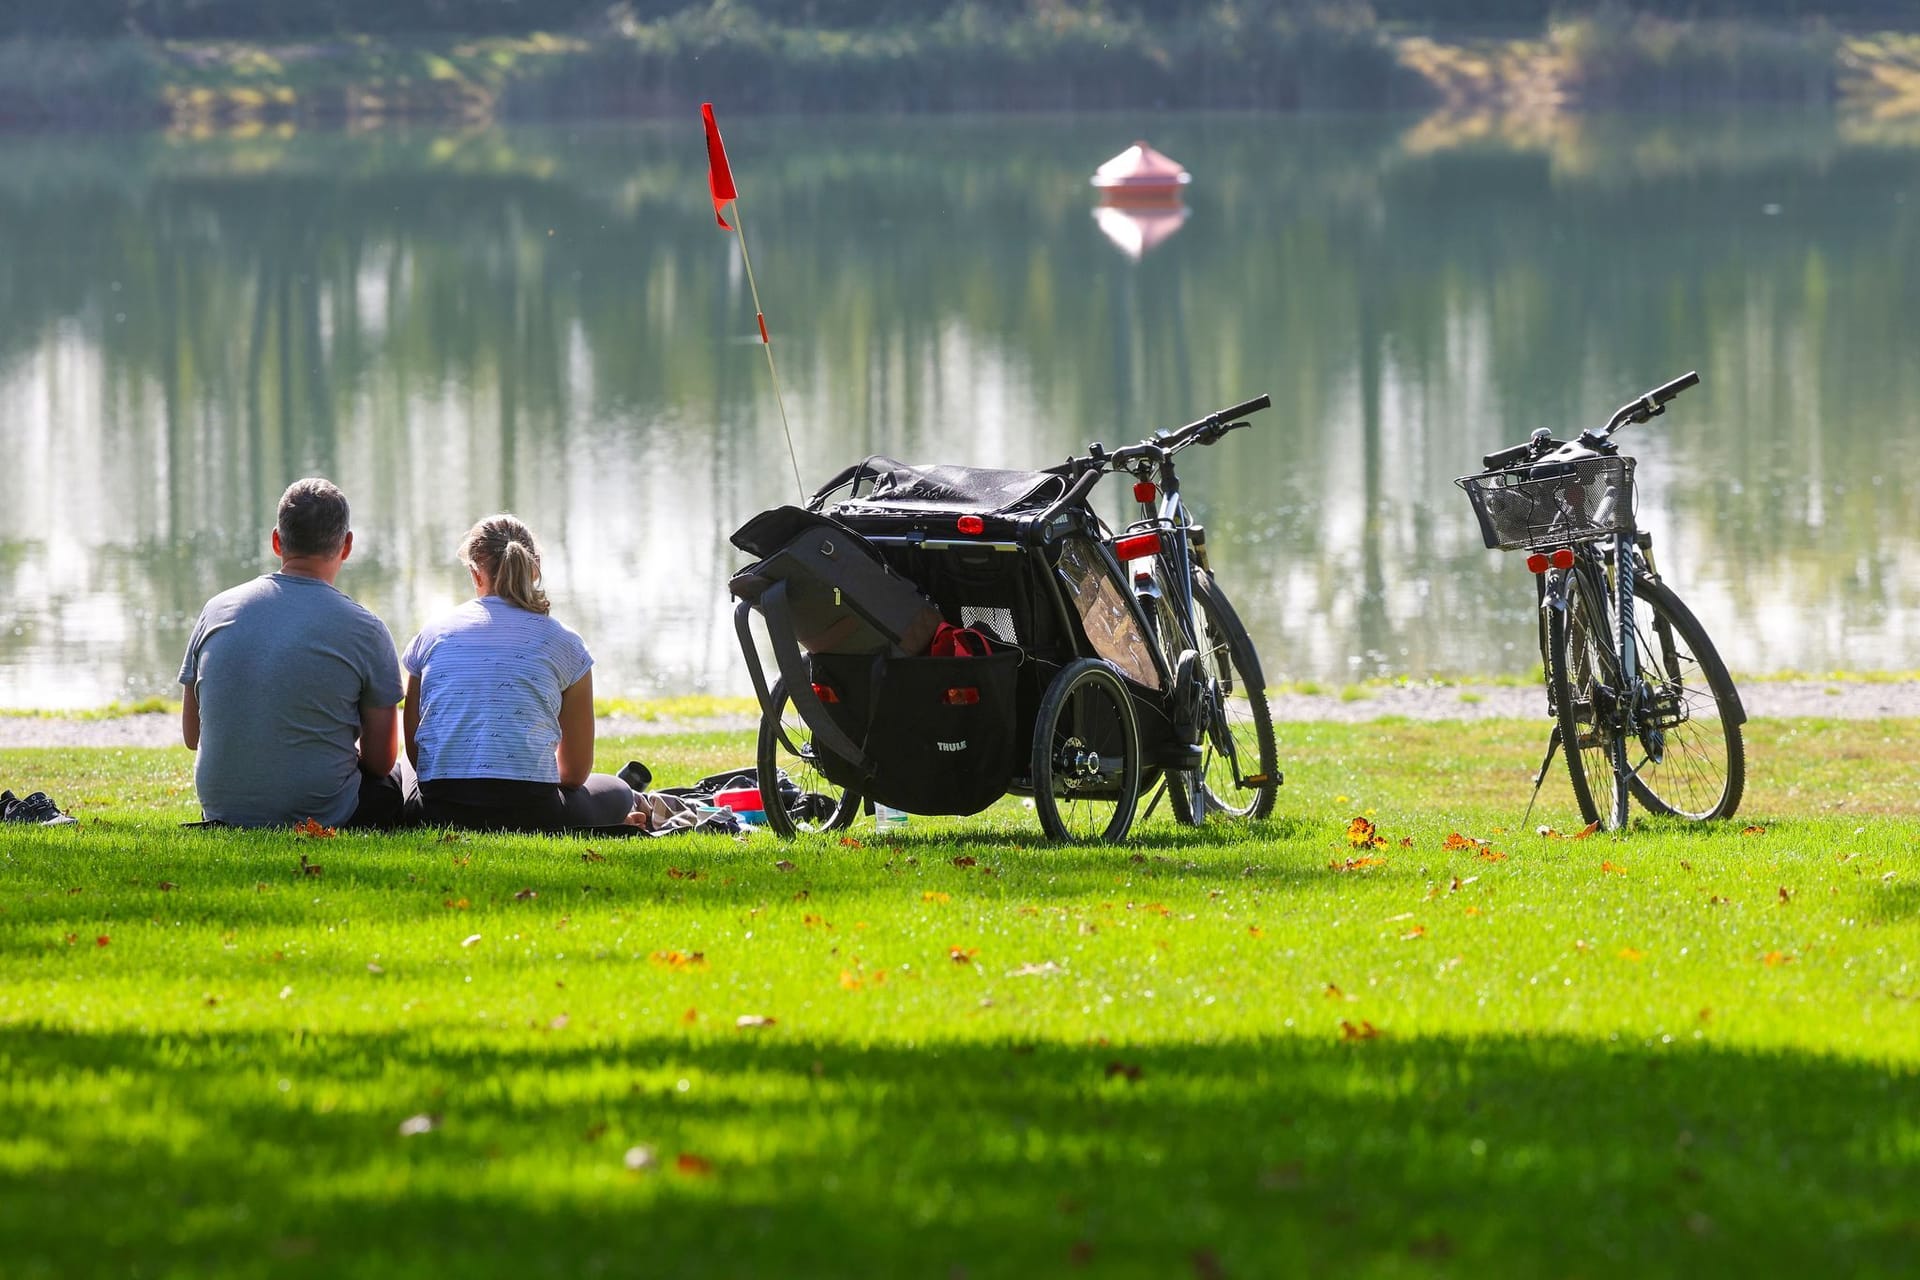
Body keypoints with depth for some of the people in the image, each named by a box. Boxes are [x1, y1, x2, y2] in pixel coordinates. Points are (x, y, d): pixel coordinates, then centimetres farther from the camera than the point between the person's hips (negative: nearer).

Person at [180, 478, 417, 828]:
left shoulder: (217, 612, 1)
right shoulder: (366, 631, -9)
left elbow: (192, 736, 9)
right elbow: (380, 760, -3)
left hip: (223, 812, 4)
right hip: (322, 812, -4)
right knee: (404, 776, 27)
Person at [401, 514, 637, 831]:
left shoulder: (432, 635, 13)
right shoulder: (562, 644, 8)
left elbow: (414, 751, 16)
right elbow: (576, 771, 14)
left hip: (440, 817, -1)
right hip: (529, 813, 1)